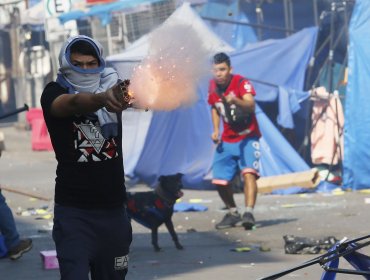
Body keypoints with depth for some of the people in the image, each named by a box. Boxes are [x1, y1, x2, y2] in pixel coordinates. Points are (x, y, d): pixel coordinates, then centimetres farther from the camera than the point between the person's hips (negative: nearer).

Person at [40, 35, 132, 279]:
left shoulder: (112, 89, 6)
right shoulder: (54, 93, -7)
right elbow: (75, 104, -28)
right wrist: (102, 99, -49)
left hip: (114, 210, 3)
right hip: (74, 212, -3)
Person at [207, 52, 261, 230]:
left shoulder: (241, 82, -19)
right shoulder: (212, 86, -1)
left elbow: (251, 105, -36)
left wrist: (235, 101, -56)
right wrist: (216, 130, 4)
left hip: (247, 137, -6)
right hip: (227, 140, 6)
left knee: (248, 173, -26)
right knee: (219, 180, 4)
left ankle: (248, 212, -35)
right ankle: (233, 213, 25)